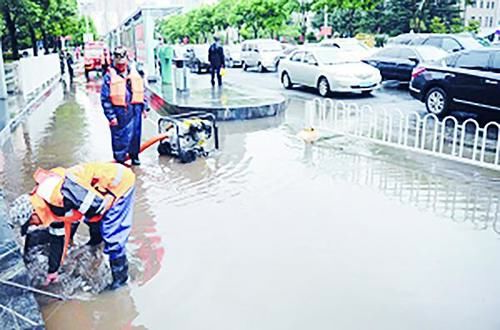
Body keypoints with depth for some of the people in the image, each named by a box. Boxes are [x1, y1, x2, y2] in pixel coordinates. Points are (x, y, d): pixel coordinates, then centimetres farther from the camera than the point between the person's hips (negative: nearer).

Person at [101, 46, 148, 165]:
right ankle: (120, 159, 17)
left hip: (135, 110, 4)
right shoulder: (109, 76, -6)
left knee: (135, 134, 15)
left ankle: (134, 155, 34)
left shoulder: (135, 73, 7)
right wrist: (111, 116, -11)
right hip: (119, 111, -4)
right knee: (120, 137, 3)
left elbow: (142, 91, 16)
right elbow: (105, 99, -7)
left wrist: (144, 107, 10)